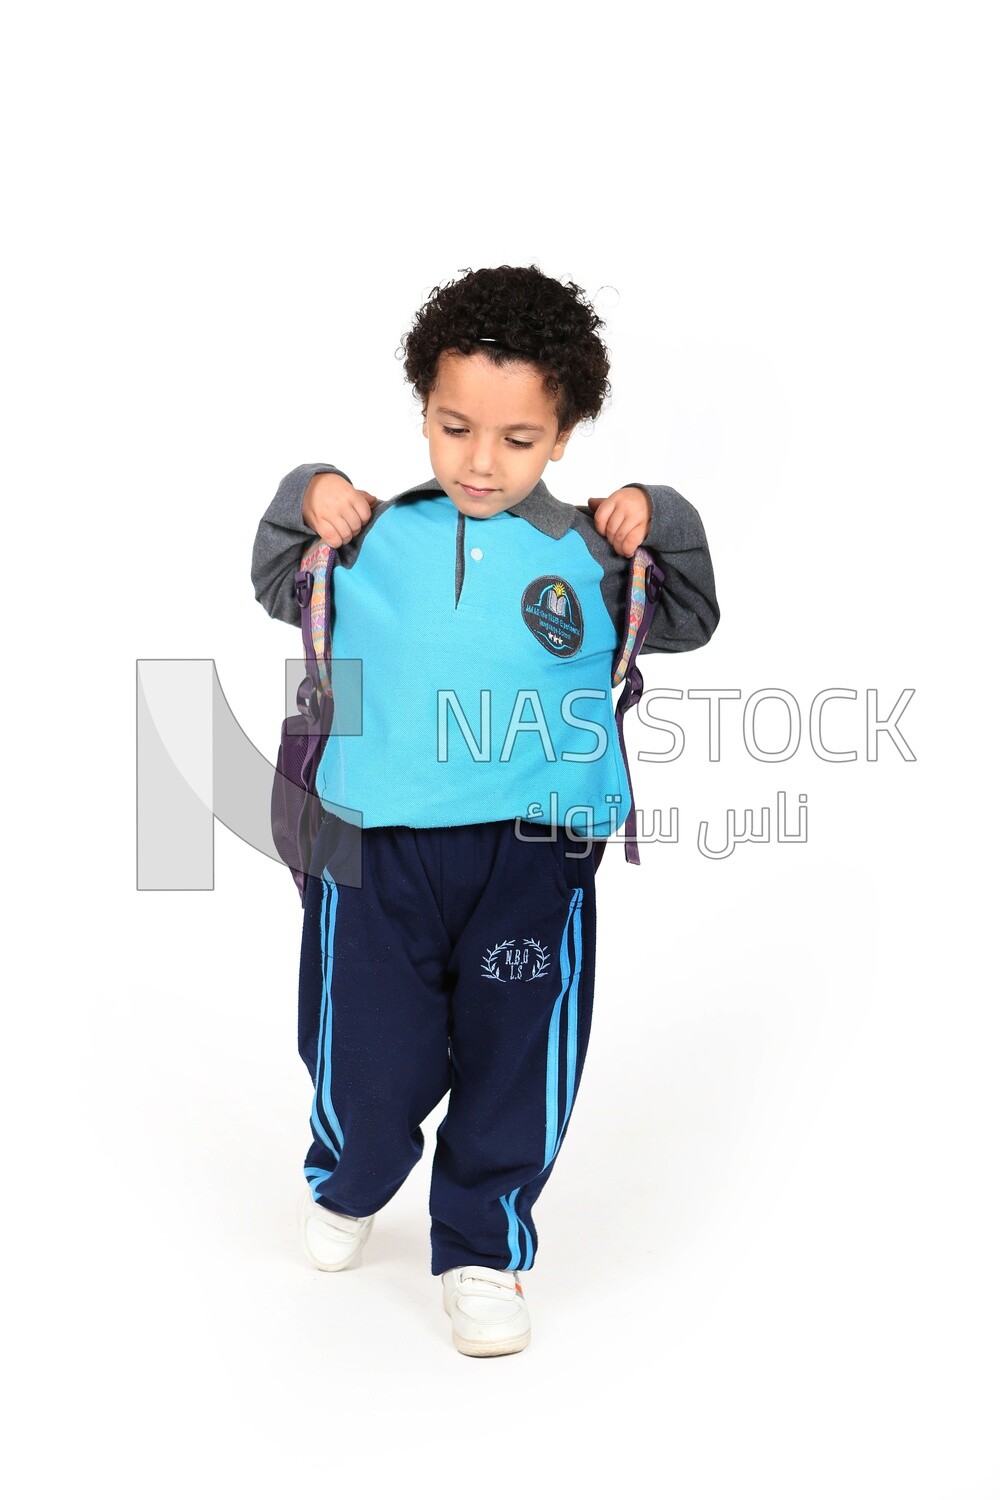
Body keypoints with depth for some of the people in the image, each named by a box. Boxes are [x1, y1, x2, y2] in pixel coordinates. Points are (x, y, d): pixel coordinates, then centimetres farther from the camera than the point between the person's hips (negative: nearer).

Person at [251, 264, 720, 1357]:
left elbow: (688, 623, 16)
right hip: (379, 853, 0)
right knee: (370, 1061, 9)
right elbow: (276, 591, 19)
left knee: (517, 1065, 7)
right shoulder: (372, 533, 2)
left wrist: (660, 523, 0)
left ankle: (481, 1250, 30)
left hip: (533, 855, 0)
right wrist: (301, 501, 1)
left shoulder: (583, 552, 2)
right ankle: (347, 1187, 43)